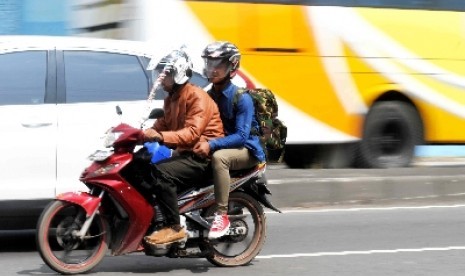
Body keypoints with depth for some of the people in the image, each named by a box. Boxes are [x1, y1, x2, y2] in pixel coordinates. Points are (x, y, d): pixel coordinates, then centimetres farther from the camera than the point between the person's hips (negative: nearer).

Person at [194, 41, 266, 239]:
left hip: (247, 150, -7)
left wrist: (211, 145, -34)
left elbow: (241, 135, -23)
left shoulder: (242, 98, -14)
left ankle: (222, 215, -37)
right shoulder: (209, 96, 8)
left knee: (219, 157, -39)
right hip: (220, 145, 7)